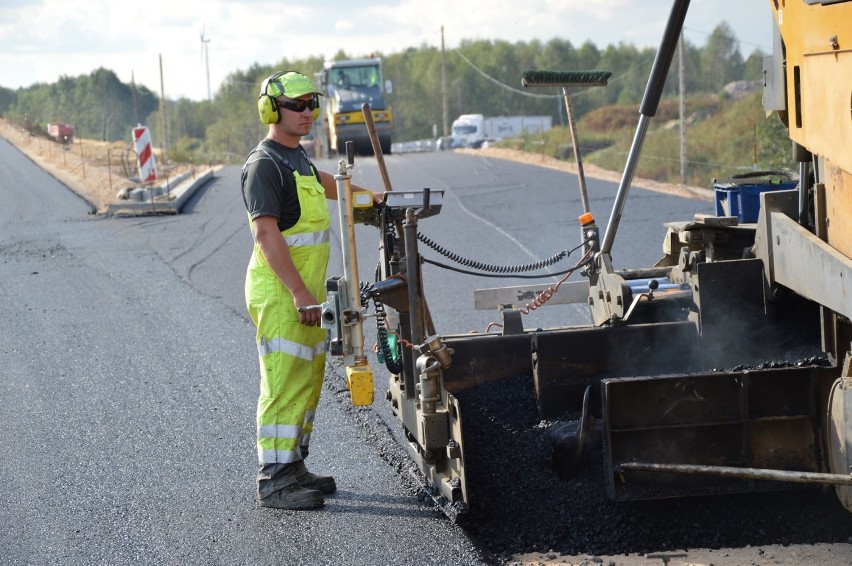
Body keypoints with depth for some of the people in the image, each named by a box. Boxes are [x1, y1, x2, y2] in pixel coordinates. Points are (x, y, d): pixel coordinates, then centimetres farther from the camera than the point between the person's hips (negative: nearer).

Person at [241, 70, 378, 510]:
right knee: (285, 382, -11)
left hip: (306, 288, 10)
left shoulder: (297, 158, 16)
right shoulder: (264, 164, -13)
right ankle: (274, 480, -9)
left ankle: (294, 468, 20)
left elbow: (322, 184, 40)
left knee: (309, 379, 12)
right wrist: (299, 293, -26)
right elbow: (266, 234, -22)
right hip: (279, 291, -10)